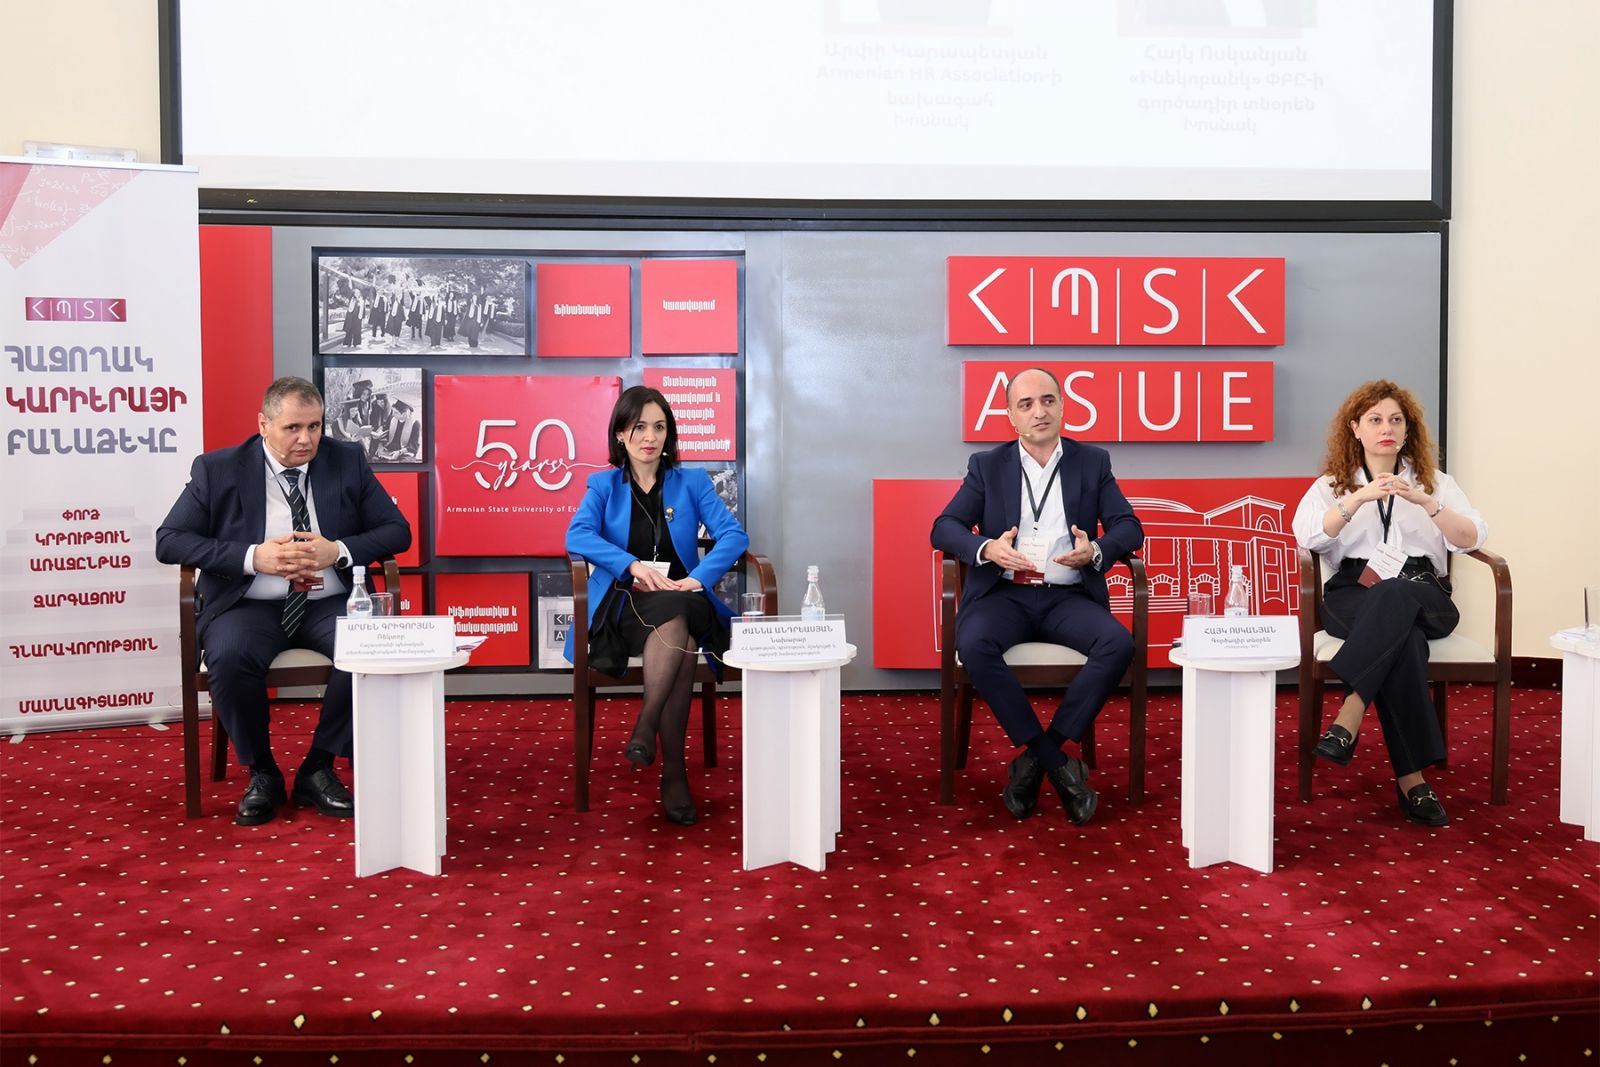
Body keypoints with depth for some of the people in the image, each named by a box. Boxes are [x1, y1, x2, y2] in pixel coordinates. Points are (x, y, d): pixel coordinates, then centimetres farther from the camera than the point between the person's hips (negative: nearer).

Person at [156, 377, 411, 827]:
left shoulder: (348, 461, 7)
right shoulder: (218, 469, 2)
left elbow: (397, 531, 4)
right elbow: (169, 540, -3)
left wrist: (338, 551, -15)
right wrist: (253, 557, -16)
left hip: (329, 603, 1)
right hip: (250, 606, -1)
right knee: (230, 658, -34)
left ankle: (318, 769, -9)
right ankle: (261, 774, -7)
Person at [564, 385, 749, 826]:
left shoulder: (692, 482, 14)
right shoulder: (603, 485, 13)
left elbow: (734, 535, -1)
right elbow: (577, 536, -7)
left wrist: (698, 577, -18)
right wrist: (633, 565, -22)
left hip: (683, 601, 1)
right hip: (624, 604, -1)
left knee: (676, 618, -38)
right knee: (676, 624, -36)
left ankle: (647, 724, -29)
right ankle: (674, 772, -32)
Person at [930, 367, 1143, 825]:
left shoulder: (1093, 462, 13)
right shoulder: (987, 466, 12)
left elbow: (1129, 528, 4)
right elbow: (943, 529, 3)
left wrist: (1096, 551, -19)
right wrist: (986, 549, -20)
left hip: (1069, 596, 1)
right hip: (1004, 594, -1)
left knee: (1118, 645, -29)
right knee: (974, 645, -33)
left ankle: (1034, 759, -18)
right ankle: (1060, 766, -21)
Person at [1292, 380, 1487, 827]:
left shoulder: (1434, 482, 20)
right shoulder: (1333, 484, 17)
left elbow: (1472, 538, 2)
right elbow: (1308, 535, -5)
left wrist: (1425, 502, -14)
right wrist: (1360, 498, -18)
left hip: (1422, 595, 1)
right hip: (1354, 594, 0)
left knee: (1392, 598, -39)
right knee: (1403, 639, -36)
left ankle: (1348, 720, -48)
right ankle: (1411, 777, -40)